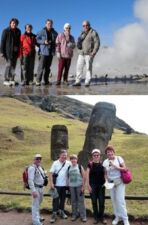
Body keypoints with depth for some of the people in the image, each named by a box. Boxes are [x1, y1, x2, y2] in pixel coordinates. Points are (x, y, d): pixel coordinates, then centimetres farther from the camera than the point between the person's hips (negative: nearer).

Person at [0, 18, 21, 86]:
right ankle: (6, 80, -3)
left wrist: (18, 50, 9)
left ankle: (12, 79, 11)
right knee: (8, 65, -9)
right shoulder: (6, 31, -2)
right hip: (8, 51, -5)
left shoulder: (18, 31, 11)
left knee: (13, 65, 5)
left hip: (15, 51, 5)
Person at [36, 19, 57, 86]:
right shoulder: (42, 31, 1)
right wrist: (43, 42, -15)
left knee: (48, 67, 9)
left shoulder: (54, 33, 14)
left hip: (51, 52, 5)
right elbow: (37, 39, -1)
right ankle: (38, 80, -10)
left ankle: (46, 80, 16)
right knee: (41, 66, -11)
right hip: (43, 51, -4)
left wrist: (54, 43, 2)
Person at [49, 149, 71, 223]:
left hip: (64, 184, 3)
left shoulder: (68, 163, -1)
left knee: (63, 198, 13)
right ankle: (54, 214, 6)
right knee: (56, 199, 0)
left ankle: (61, 211, 28)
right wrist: (51, 183, -15)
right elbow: (51, 173, -8)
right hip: (57, 185, -3)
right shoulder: (55, 163, -6)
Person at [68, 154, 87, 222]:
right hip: (71, 186, 3)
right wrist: (68, 186, 7)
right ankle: (74, 214, 20)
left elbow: (84, 177, -4)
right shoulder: (69, 168, 6)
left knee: (81, 201, -1)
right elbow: (68, 177, 12)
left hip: (79, 186, -3)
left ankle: (83, 216, 5)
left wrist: (83, 186, -9)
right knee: (73, 201, 9)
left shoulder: (80, 167, -4)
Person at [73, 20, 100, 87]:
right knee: (79, 67, 1)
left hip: (89, 54, -6)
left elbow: (97, 43, -8)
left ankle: (87, 82, 1)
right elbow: (79, 41, 21)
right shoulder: (82, 33, 17)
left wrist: (94, 52, -17)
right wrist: (78, 44, -4)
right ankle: (78, 81, 5)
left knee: (88, 68, -4)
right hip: (81, 54, 6)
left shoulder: (93, 33, -3)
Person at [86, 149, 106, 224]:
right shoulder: (90, 164, -2)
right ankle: (96, 217, 18)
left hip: (101, 185, 1)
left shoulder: (102, 164, 3)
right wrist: (88, 185, -6)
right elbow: (87, 175, -1)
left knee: (102, 202, 3)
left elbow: (105, 174, 9)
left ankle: (101, 217, 17)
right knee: (94, 202, 6)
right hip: (93, 185, -1)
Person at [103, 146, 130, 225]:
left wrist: (114, 166, -20)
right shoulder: (105, 162, 1)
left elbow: (124, 169, -12)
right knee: (113, 200, 7)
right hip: (111, 183, 4)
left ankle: (125, 218, 2)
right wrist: (107, 180, -5)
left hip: (119, 182, -4)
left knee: (120, 200, -9)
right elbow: (105, 173, 10)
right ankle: (117, 216, 22)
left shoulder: (119, 158, -8)